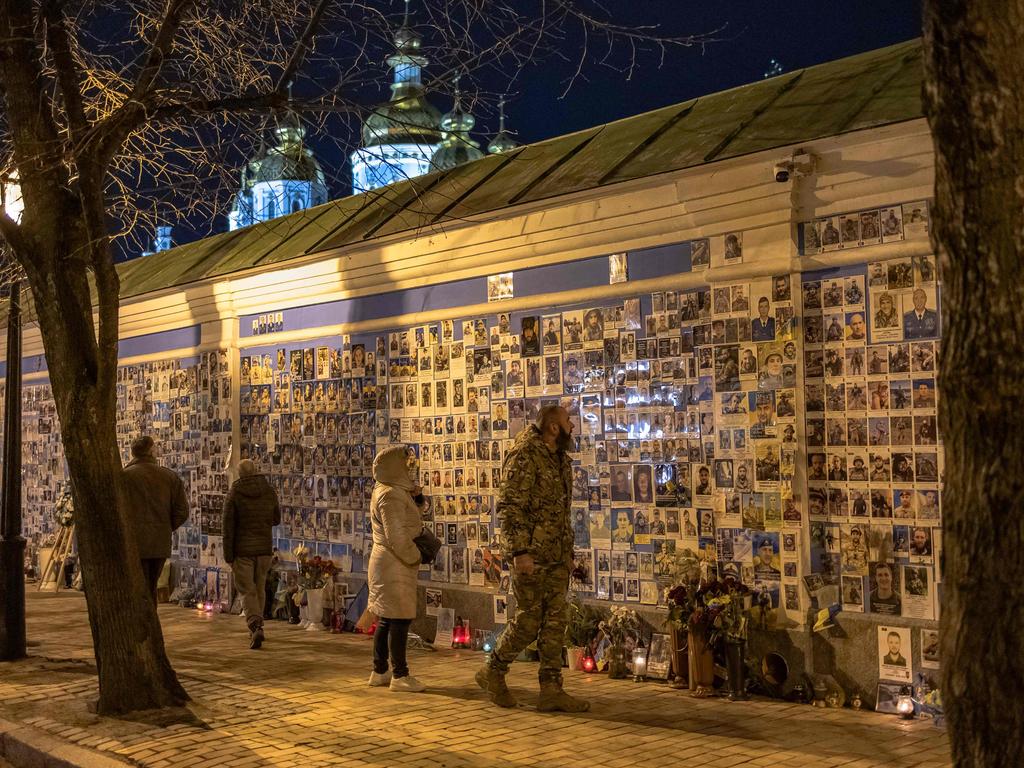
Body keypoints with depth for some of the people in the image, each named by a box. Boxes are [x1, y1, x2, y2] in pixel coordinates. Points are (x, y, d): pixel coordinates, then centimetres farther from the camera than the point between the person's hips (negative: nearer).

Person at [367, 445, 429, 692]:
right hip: (395, 564, -11)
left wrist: (415, 497, 5)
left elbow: (406, 521, 20)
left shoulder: (394, 491, 16)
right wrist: (415, 557, -10)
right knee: (400, 619, -7)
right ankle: (400, 675, -5)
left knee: (386, 620, 14)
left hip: (386, 564, 11)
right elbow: (396, 536, -21)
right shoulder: (390, 495, -17)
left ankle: (379, 672, 20)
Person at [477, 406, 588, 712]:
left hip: (556, 555, 8)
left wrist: (568, 552, 20)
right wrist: (520, 551, -25)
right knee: (529, 618, -3)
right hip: (531, 554, -8)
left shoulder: (561, 459, 14)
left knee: (555, 620, 6)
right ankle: (492, 672, 16)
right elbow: (509, 507, -19)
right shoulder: (525, 457, -14)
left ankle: (551, 690, 10)